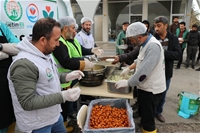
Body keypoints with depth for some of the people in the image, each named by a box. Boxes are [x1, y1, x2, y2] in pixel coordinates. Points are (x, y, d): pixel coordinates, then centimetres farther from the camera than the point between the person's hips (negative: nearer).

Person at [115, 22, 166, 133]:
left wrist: (127, 83, -21)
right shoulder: (146, 43, 6)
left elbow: (144, 72, -31)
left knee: (148, 120, 4)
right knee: (143, 114, 23)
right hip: (146, 87, 10)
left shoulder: (153, 46, -26)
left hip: (151, 90, -10)